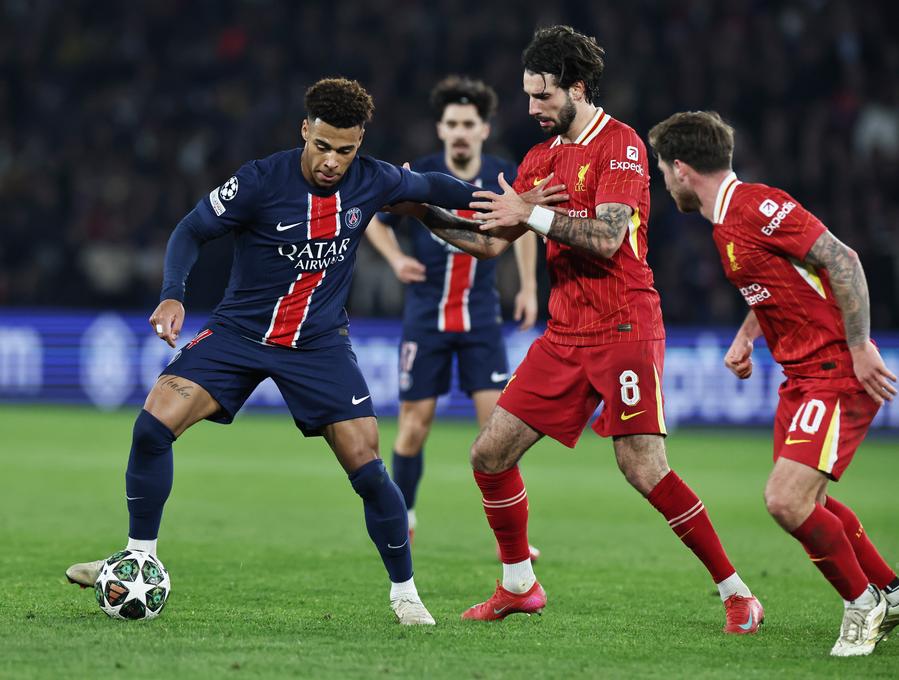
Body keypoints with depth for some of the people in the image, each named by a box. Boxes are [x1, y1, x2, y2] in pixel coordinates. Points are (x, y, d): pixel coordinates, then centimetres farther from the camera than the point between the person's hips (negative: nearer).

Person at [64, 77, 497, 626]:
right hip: (240, 332, -1)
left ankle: (405, 591, 11)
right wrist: (173, 296, -22)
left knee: (367, 469, -9)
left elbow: (429, 186, 12)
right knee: (154, 425, -17)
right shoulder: (262, 181, -17)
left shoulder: (372, 181, -10)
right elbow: (191, 231, -8)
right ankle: (139, 562, -1)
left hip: (320, 343, 1)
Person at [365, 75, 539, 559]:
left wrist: (528, 287, 13)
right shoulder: (416, 176, -9)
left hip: (481, 315, 1)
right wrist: (396, 258, -12)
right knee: (416, 417, 1)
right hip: (426, 313, -1)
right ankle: (400, 515, 22)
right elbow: (374, 219, 7)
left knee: (497, 414, -9)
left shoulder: (505, 177, -3)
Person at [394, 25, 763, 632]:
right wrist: (426, 213, 6)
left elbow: (607, 237, -20)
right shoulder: (541, 158, 15)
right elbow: (491, 241, 16)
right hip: (565, 333, 8)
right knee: (491, 453, 2)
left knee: (644, 468, -17)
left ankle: (736, 593, -7)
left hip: (624, 328, -7)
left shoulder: (620, 145, -8)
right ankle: (519, 586, 19)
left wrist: (532, 213, -19)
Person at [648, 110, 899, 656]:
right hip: (802, 375, 10)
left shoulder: (758, 206, -17)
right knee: (805, 500, 16)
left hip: (839, 374, -10)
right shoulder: (726, 223, 13)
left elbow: (842, 260, -21)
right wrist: (746, 336, 15)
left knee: (787, 502, -18)